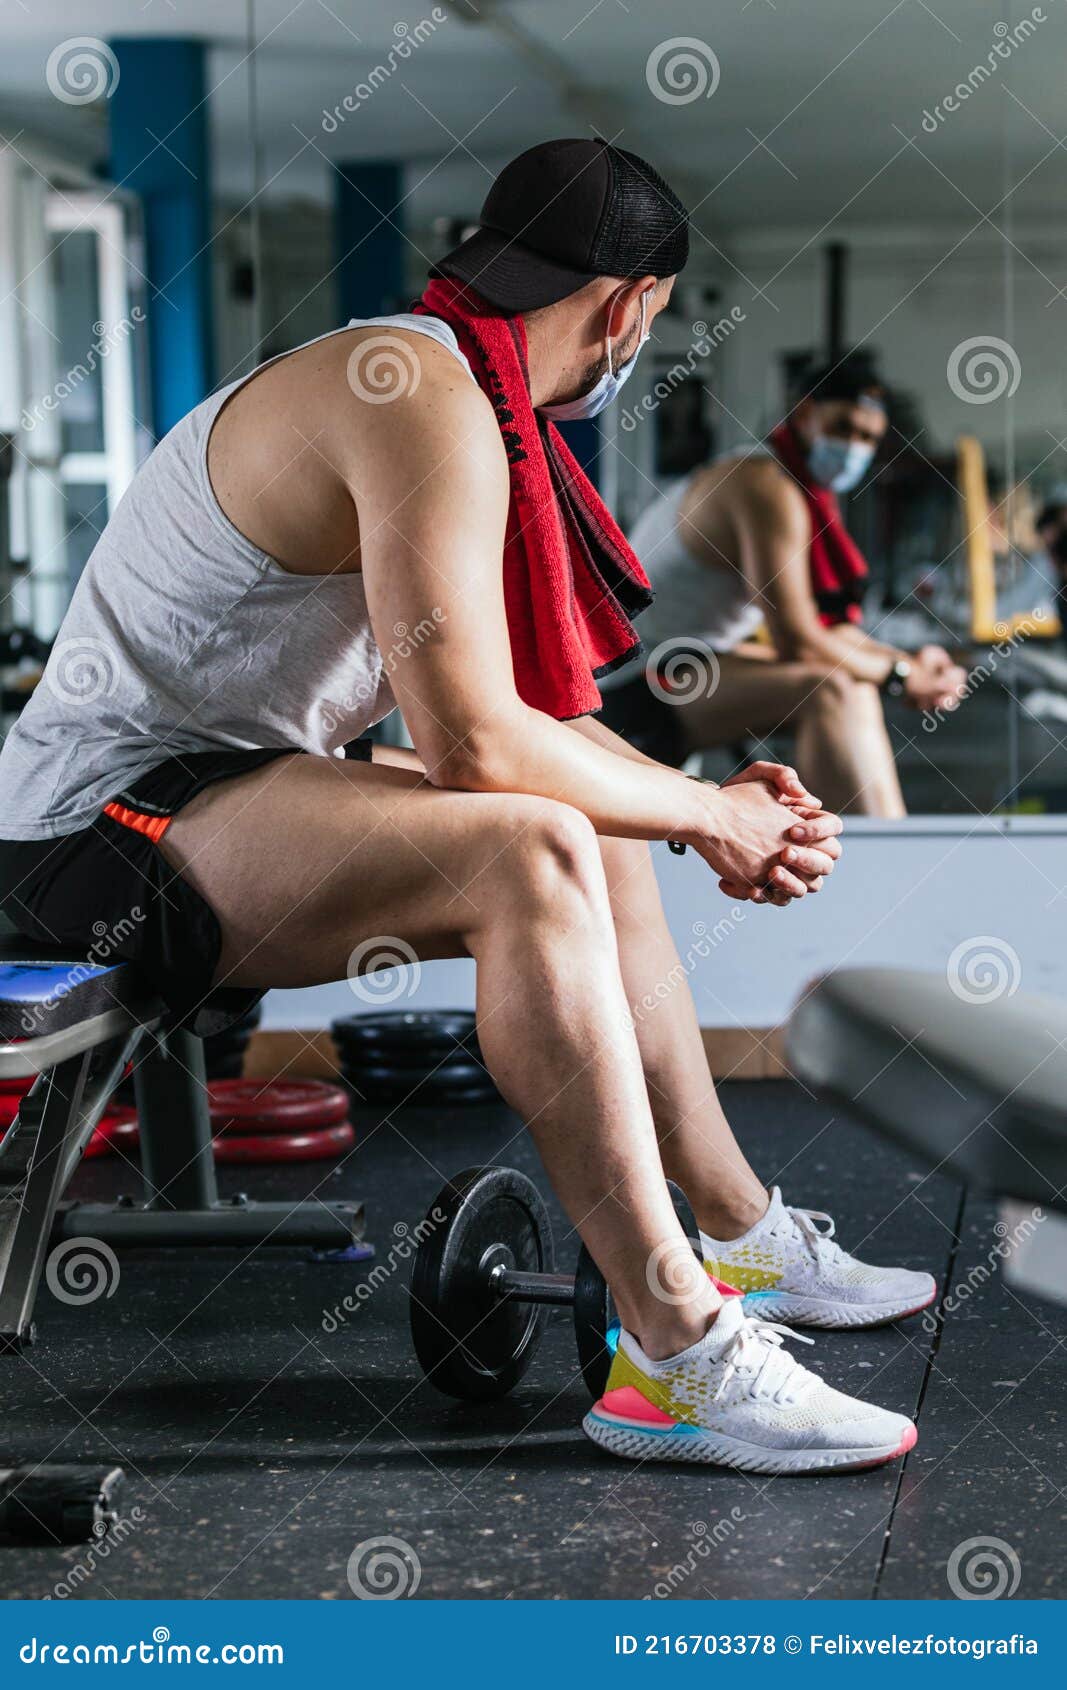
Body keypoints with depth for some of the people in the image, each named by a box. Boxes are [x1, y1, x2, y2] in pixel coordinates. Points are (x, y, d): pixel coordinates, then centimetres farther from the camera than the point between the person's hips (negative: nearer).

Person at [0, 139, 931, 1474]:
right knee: (530, 854, -29)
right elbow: (471, 737, -25)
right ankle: (678, 1356, -27)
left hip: (222, 788, 11)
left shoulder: (455, 387, 13)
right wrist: (703, 809, -12)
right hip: (109, 823, -11)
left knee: (600, 844, 15)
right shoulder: (428, 402, -20)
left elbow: (528, 706, 16)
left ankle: (745, 1239, 23)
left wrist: (711, 811, 6)